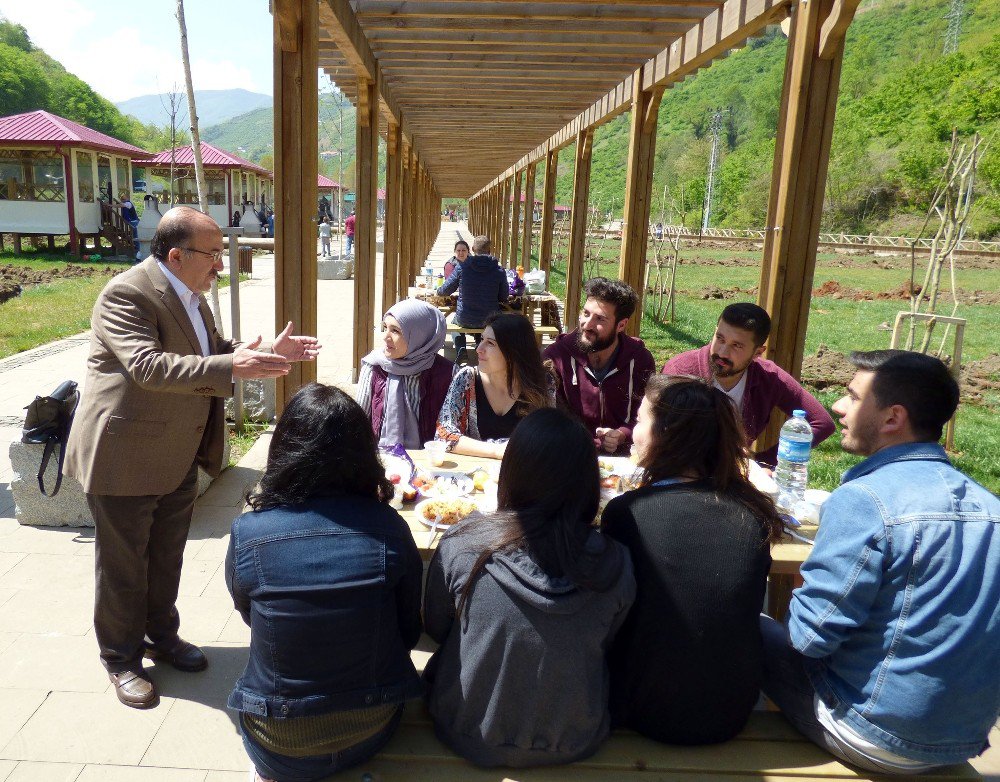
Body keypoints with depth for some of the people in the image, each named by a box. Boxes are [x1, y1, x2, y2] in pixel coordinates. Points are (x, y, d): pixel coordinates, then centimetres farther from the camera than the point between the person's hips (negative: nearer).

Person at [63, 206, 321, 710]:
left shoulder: (190, 295, 7)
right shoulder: (127, 294, -22)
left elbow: (214, 352, 16)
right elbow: (147, 366, -36)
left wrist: (268, 354, 1)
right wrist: (232, 367, -43)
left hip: (178, 457, 8)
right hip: (124, 458, -8)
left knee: (167, 558, 22)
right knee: (124, 565, 9)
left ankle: (161, 634, 42)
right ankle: (120, 659, 28)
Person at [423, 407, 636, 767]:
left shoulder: (460, 546, -25)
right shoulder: (616, 566, -23)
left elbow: (436, 628, -5)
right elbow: (604, 644, -2)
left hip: (468, 735, -1)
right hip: (573, 743, 2)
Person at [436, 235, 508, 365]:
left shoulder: (462, 268, -11)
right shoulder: (499, 271, -10)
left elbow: (445, 291, 0)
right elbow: (503, 298, 0)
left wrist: (437, 291, 23)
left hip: (464, 320, -1)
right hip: (489, 321, 2)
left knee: (455, 320, 34)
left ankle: (461, 350, 14)